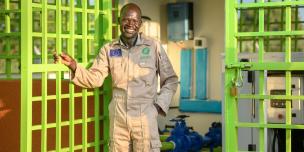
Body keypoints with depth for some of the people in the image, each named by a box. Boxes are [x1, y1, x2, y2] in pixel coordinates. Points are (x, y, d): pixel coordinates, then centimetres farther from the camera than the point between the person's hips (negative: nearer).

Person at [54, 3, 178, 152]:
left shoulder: (154, 47, -1)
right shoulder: (108, 49, 5)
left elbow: (171, 80, 6)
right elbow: (94, 78, 0)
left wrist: (160, 104, -5)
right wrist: (73, 65, -15)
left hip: (145, 118, -2)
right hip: (118, 118, 3)